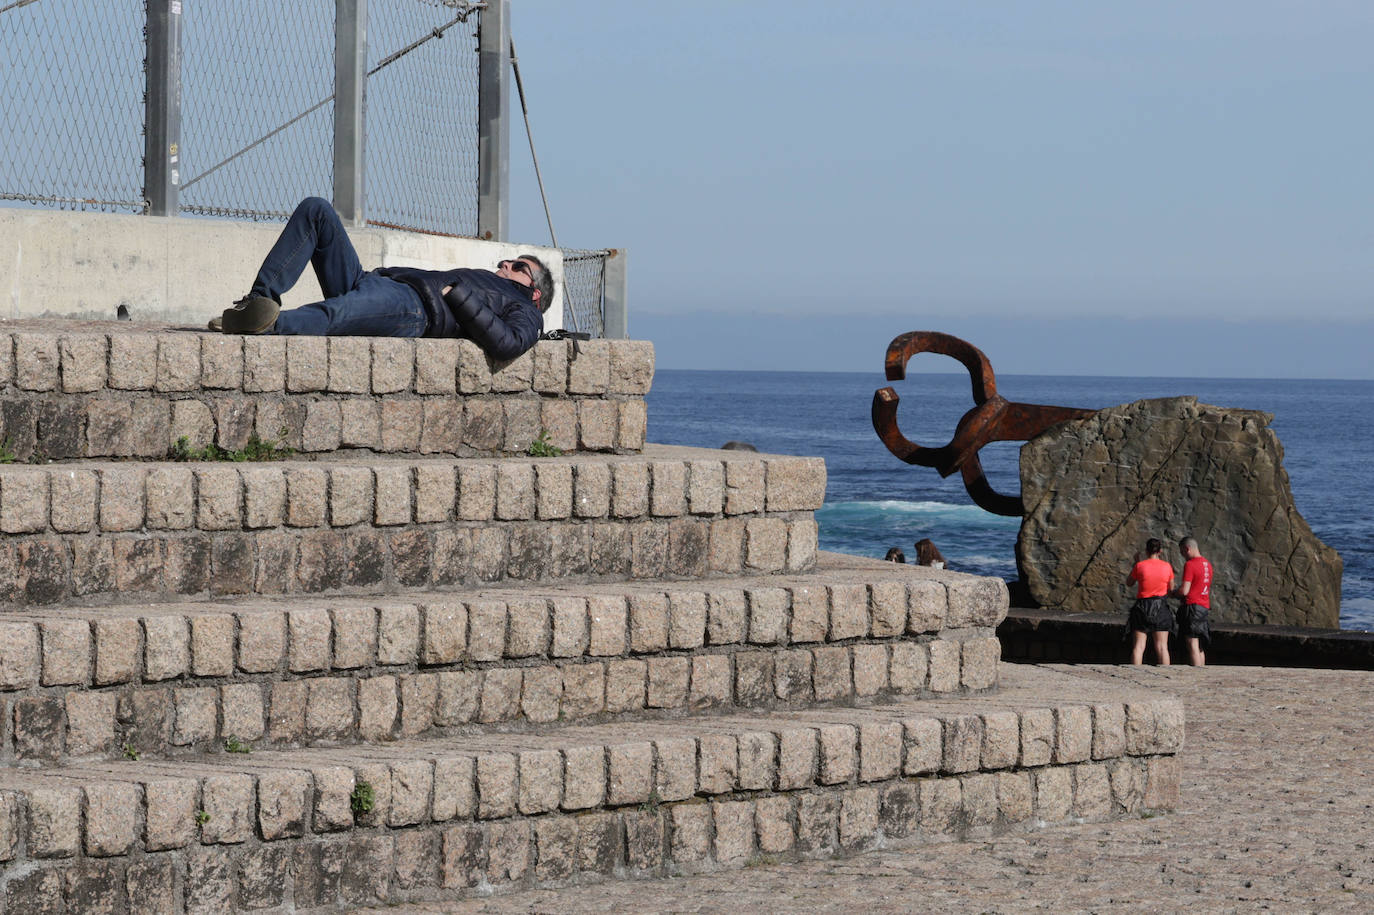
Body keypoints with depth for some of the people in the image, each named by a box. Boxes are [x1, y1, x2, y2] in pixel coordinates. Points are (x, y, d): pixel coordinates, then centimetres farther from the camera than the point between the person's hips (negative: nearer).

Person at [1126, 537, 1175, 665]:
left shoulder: (1140, 566, -6)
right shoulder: (1167, 567, -2)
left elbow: (1128, 583, 10)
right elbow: (1171, 588, 10)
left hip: (1142, 607, -1)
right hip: (1161, 608, 1)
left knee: (1138, 646, 0)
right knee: (1162, 647, 5)